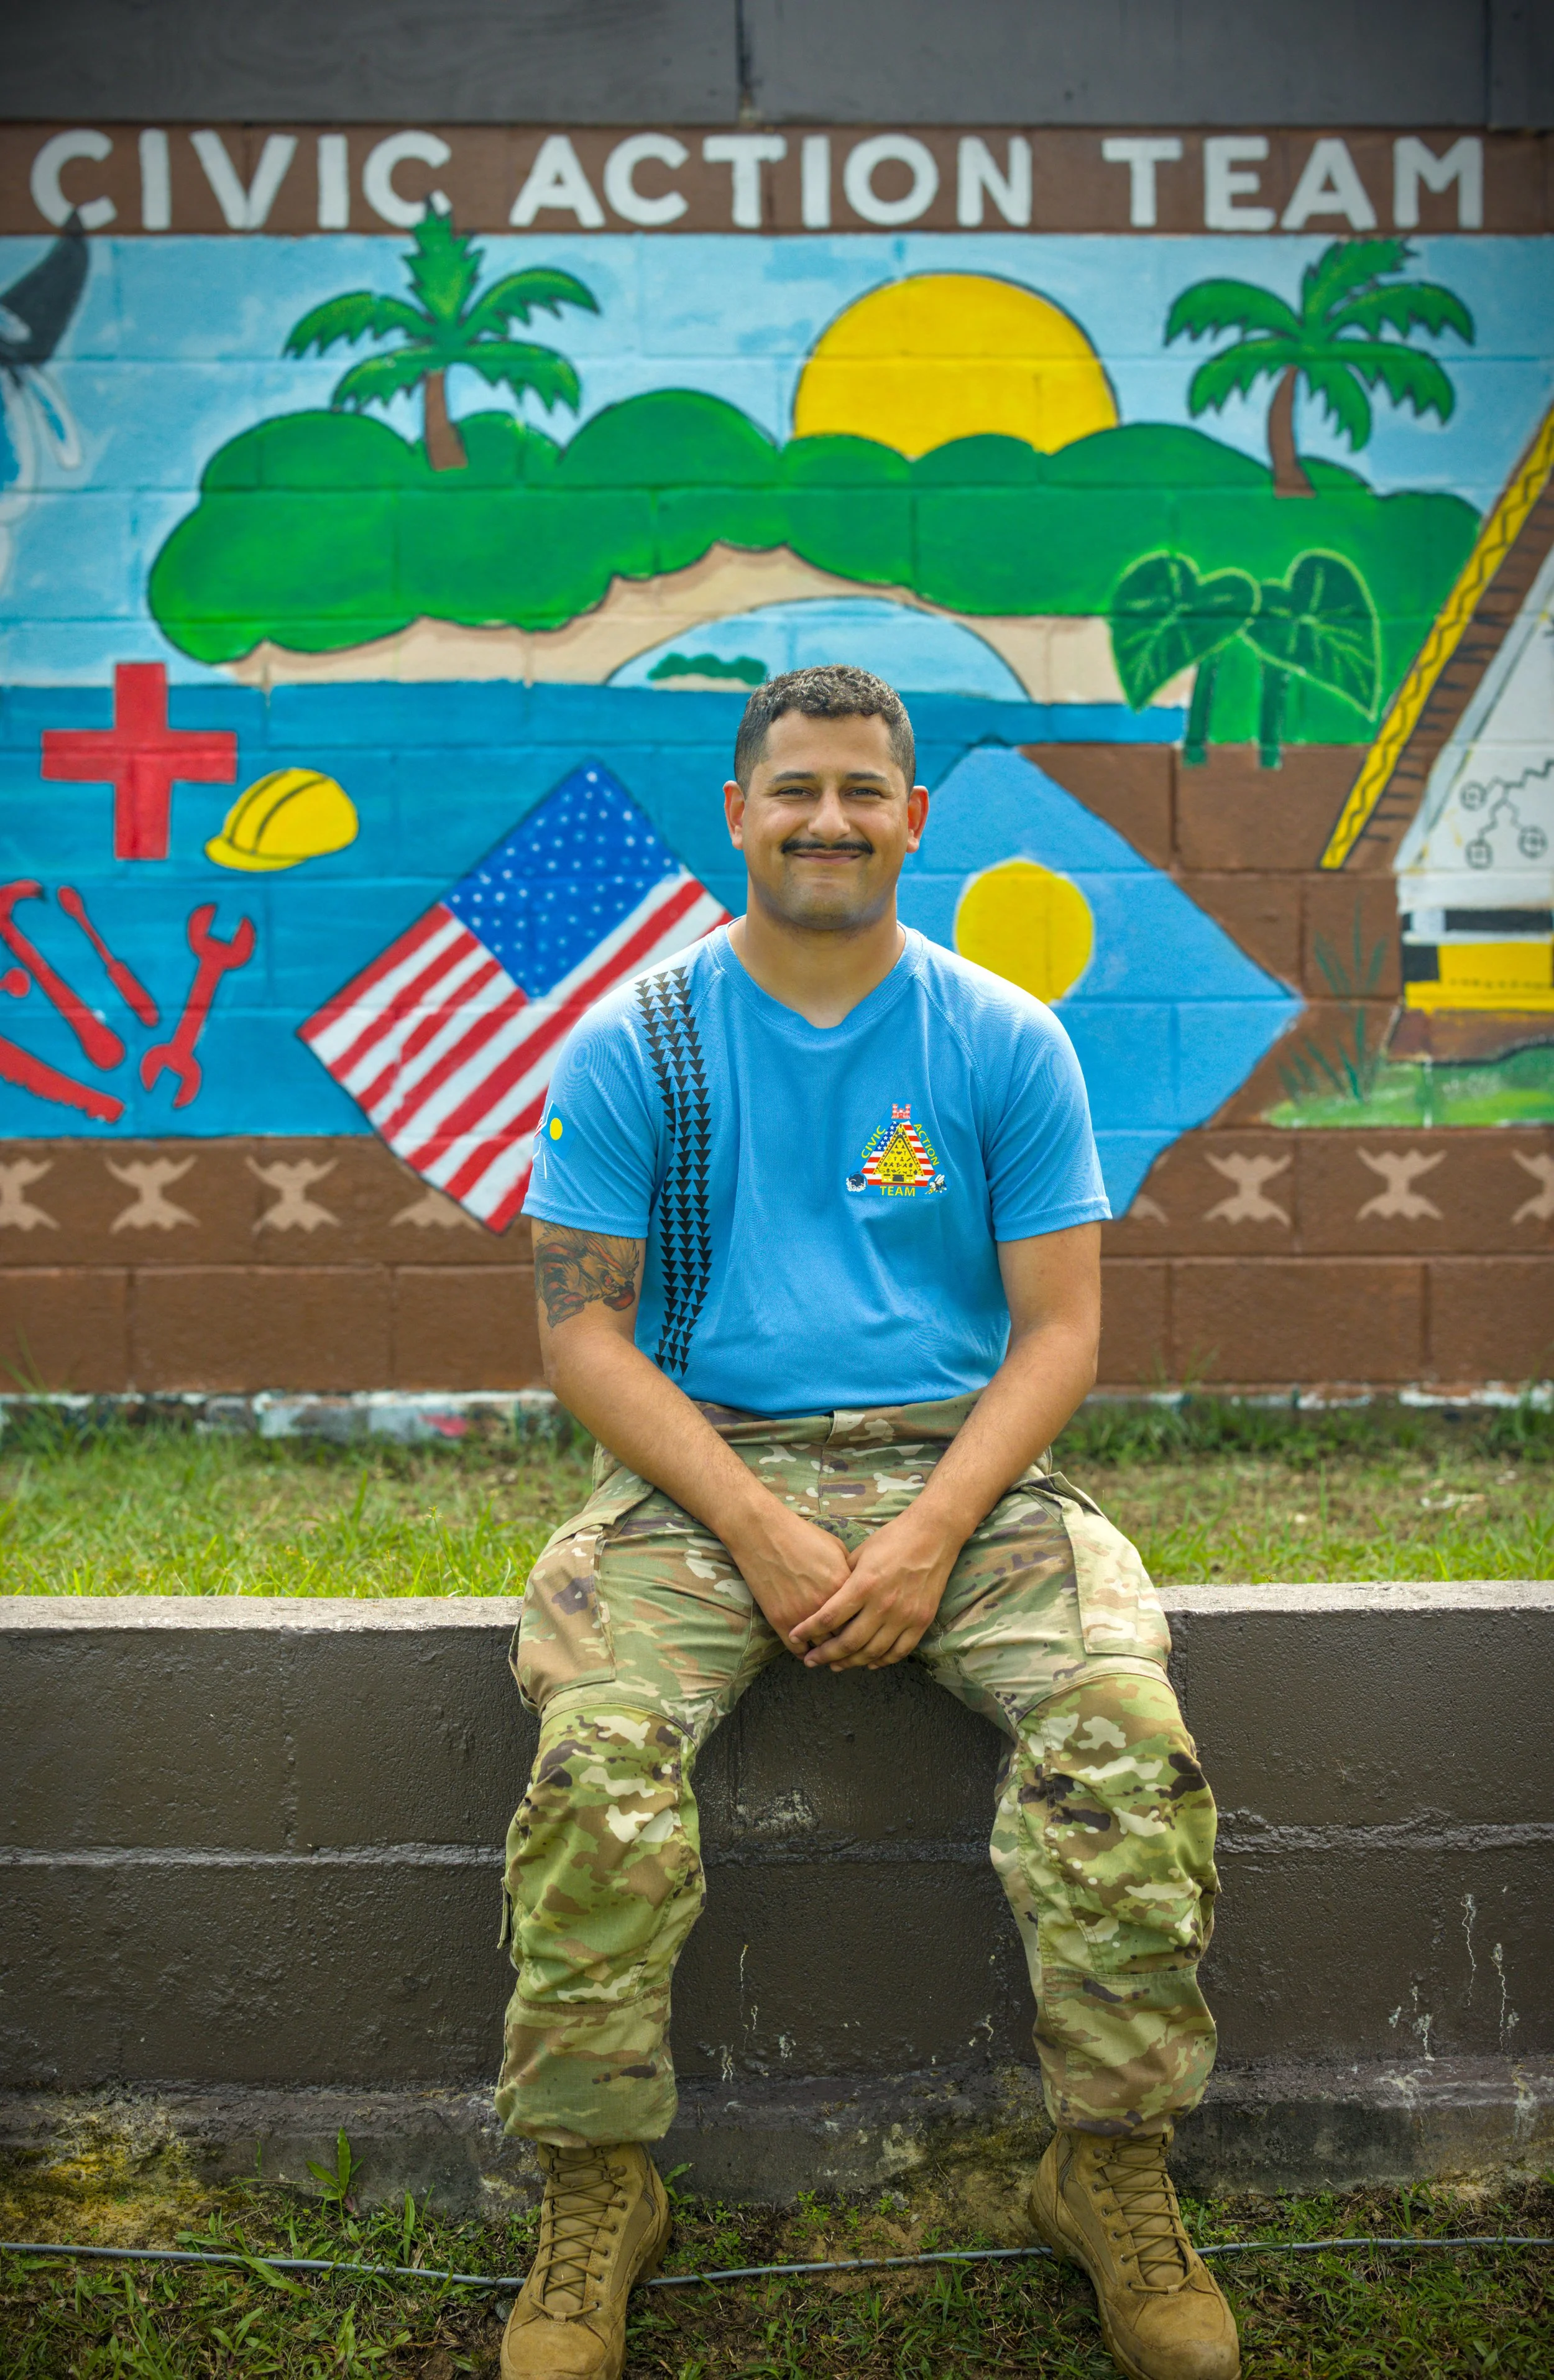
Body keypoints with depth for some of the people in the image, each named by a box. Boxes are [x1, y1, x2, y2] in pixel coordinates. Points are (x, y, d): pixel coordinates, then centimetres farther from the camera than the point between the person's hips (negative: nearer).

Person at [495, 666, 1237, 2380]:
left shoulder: (1006, 1042, 5)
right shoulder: (633, 1047, 3)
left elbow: (1058, 1331, 2)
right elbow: (582, 1332, -2)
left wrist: (929, 1536, -14)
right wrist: (760, 1532, -15)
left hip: (956, 1467, 1)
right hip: (702, 1469, 0)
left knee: (1125, 1734, -25)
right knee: (597, 1756, -28)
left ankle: (1116, 2176, -4)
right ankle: (594, 2200, -6)